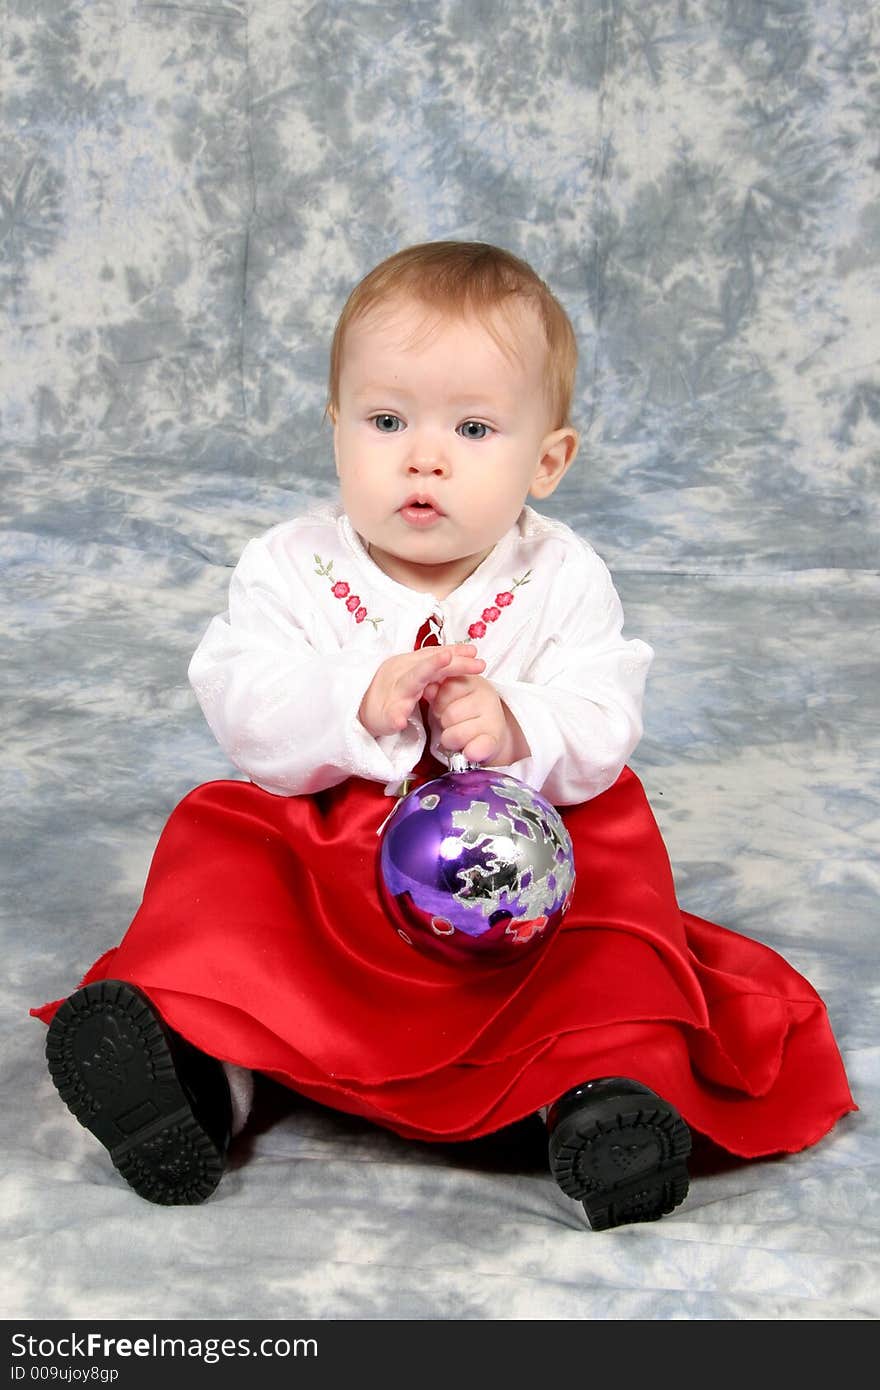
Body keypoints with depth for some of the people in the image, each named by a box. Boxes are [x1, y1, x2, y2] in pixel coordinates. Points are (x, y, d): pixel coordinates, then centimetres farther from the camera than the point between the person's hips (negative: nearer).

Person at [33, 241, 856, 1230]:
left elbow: (599, 737, -14)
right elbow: (243, 712, -16)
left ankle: (614, 1071, -29)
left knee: (619, 864, -24)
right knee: (218, 851, -20)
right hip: (320, 849, 1)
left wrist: (515, 730, -36)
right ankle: (198, 1053, -25)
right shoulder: (291, 568, -6)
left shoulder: (563, 580, -7)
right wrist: (363, 705, -34)